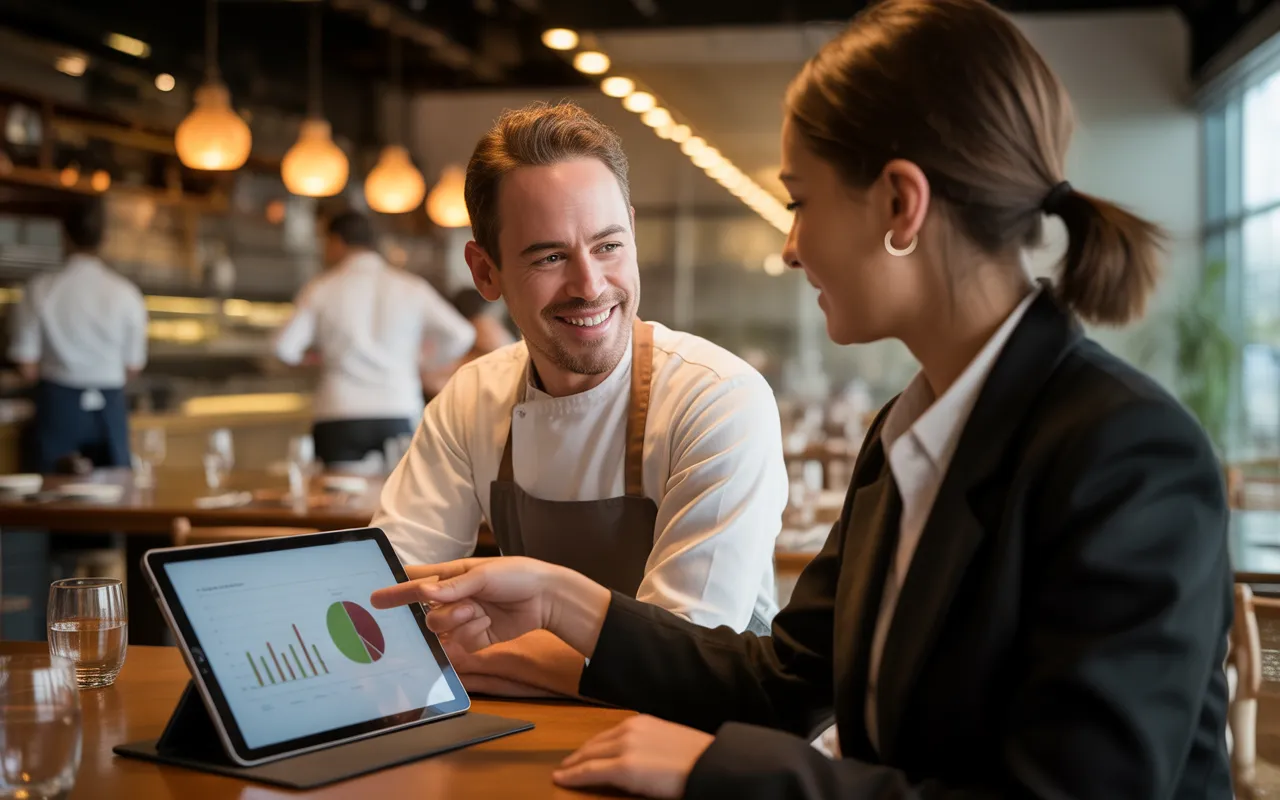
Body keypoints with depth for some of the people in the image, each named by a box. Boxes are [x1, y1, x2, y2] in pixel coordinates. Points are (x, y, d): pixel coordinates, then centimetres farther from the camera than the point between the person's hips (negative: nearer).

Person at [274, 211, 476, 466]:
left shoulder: (321, 289, 2)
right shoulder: (412, 287, 5)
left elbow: (285, 347, -4)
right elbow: (461, 335, -1)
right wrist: (420, 358, 17)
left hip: (338, 420, -1)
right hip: (399, 417, 1)